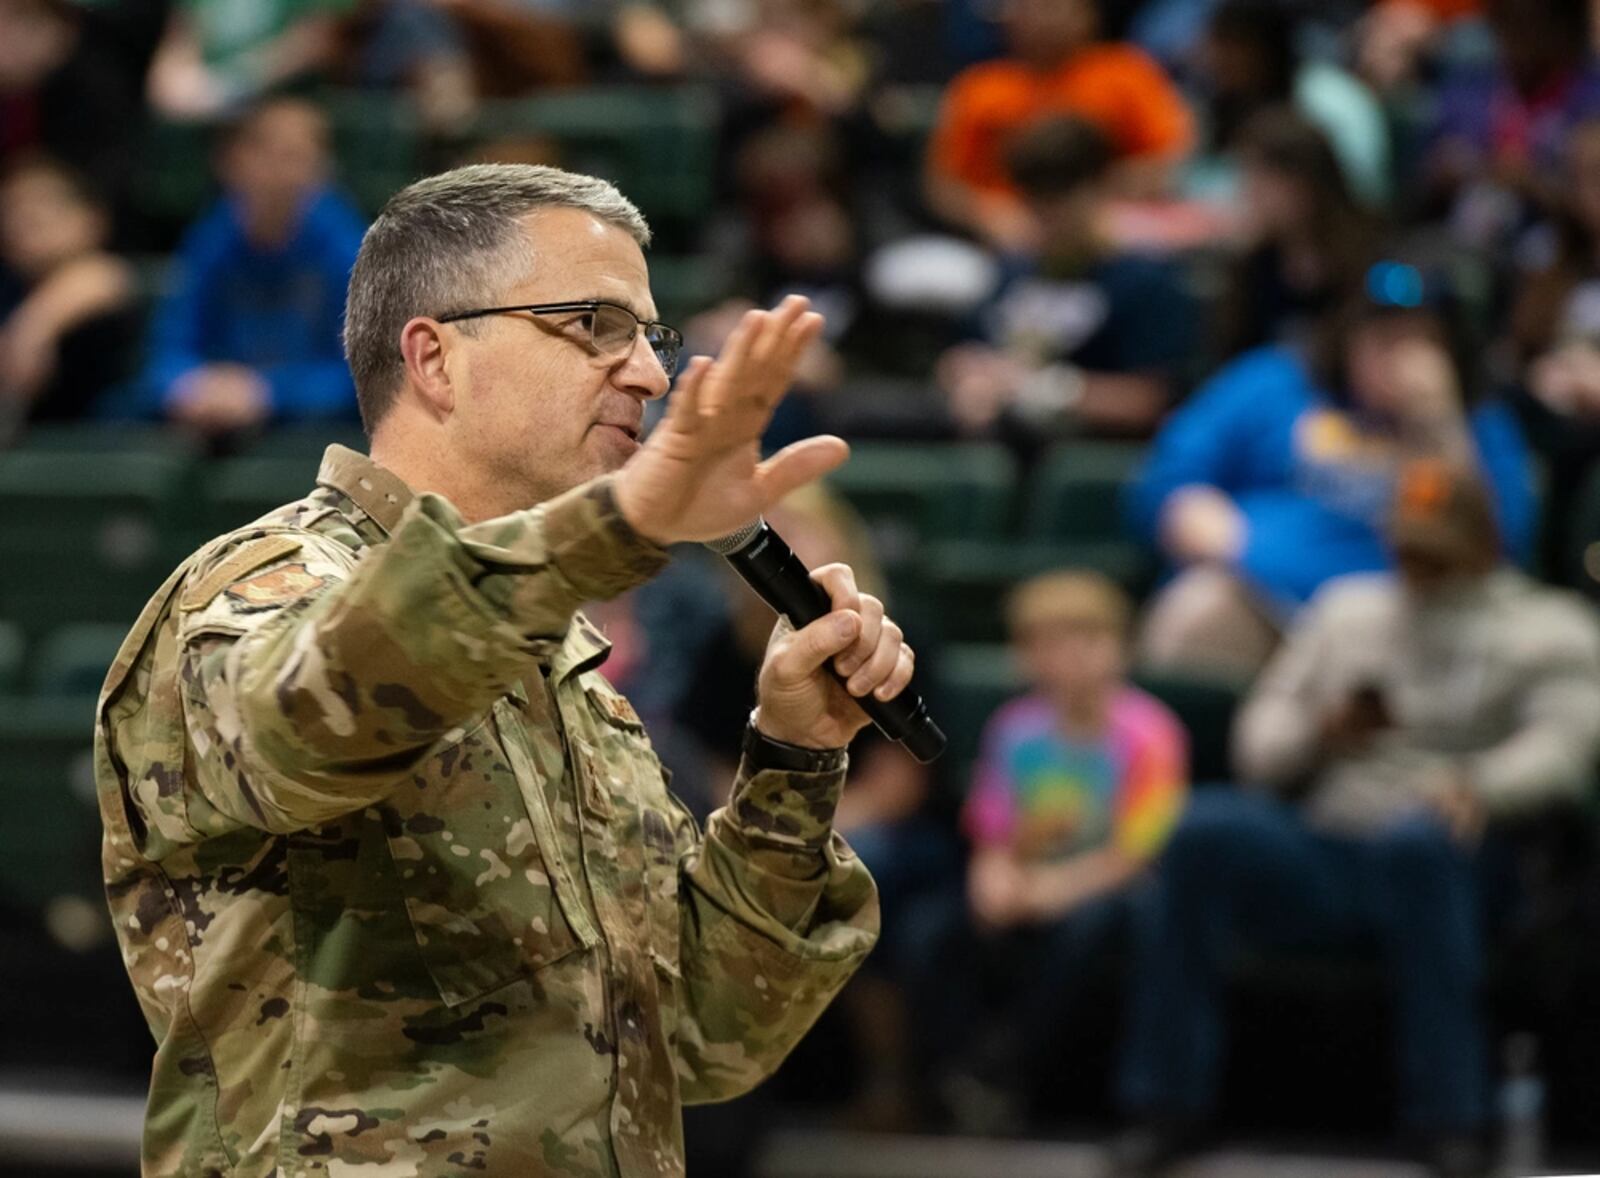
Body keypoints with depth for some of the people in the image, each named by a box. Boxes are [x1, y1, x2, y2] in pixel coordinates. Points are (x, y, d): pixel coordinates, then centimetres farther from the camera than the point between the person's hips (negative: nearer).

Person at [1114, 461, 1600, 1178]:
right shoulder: (1349, 610, 22)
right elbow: (1260, 742, 18)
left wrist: (1475, 786, -31)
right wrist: (1321, 735, -6)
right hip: (1321, 859, 4)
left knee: (1413, 841, -40)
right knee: (1206, 831, -26)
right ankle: (1168, 1102, -21)